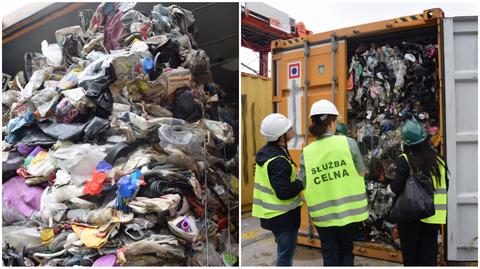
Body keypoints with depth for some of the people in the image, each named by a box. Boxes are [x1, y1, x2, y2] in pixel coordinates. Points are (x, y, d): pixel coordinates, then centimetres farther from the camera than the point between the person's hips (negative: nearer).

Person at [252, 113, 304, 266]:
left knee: (283, 251, 24)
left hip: (271, 213, 9)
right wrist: (302, 183, -13)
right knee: (286, 255, 4)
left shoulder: (265, 152, 5)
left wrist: (295, 178, 6)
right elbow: (285, 192, -27)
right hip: (283, 215, -9)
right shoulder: (278, 161, -25)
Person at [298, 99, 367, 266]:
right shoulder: (348, 143, -10)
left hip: (323, 214, 0)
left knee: (330, 256, 16)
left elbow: (301, 188, -4)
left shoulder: (307, 152, -8)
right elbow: (361, 174, -2)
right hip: (349, 210, 0)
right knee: (346, 252, 21)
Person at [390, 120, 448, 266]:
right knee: (429, 257, 13)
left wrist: (391, 185, 2)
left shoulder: (405, 160, -15)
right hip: (433, 217, 4)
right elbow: (445, 187, 9)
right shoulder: (438, 160, 0)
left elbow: (396, 188, -18)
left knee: (411, 256, 11)